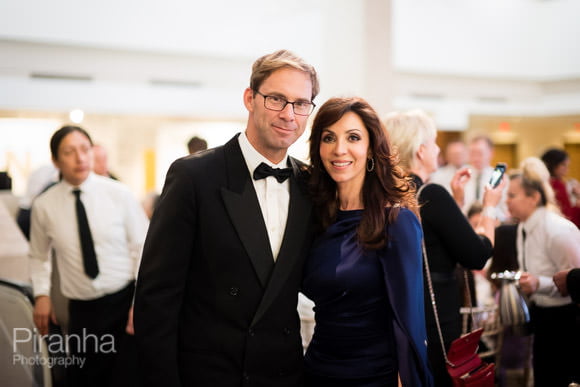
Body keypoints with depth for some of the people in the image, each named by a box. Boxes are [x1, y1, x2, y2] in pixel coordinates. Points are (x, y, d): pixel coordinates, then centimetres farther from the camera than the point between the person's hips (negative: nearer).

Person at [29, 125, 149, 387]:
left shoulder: (118, 194, -7)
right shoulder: (44, 206, -2)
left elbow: (142, 248, -4)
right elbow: (39, 256, 14)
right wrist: (41, 294, 1)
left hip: (124, 300, -1)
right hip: (82, 308, 1)